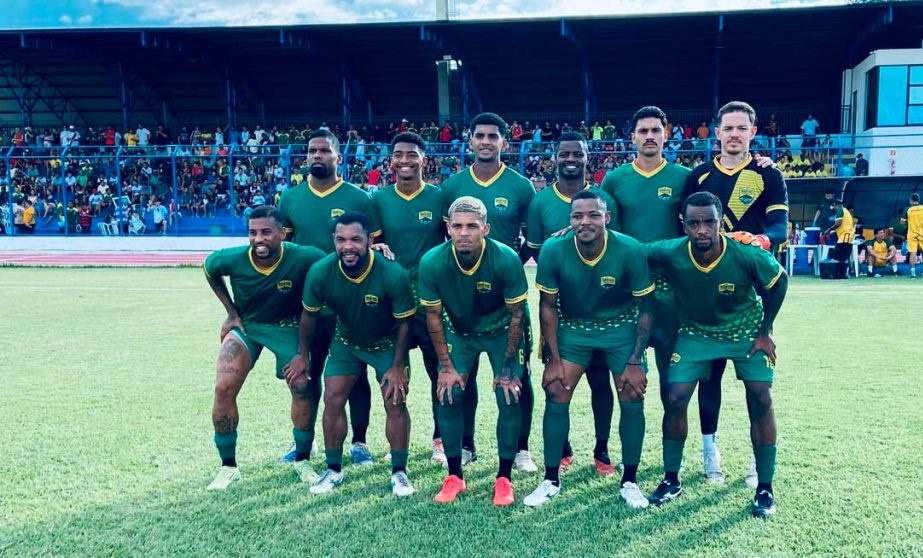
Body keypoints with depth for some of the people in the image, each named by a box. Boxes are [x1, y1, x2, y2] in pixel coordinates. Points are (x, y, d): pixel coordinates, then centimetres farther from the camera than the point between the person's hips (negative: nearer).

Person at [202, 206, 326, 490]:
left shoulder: (302, 258, -28)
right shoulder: (232, 259, -23)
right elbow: (209, 271, 1)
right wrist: (231, 312, 0)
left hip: (287, 328, -1)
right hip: (244, 325, 1)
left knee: (303, 389, -9)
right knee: (223, 388, -13)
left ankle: (302, 461, 15)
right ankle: (228, 466, 5)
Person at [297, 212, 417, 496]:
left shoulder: (393, 274, -33)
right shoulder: (320, 272, -25)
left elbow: (404, 322, -17)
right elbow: (309, 315, -5)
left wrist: (398, 366, -14)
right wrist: (303, 355, 4)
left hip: (387, 343, -2)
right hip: (345, 342, 2)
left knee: (395, 403, -6)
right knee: (333, 401, -1)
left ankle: (399, 472, 10)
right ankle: (334, 470, 16)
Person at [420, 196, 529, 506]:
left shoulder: (506, 259, -30)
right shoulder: (432, 262, -26)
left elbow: (516, 314, -17)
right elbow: (434, 316, -11)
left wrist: (507, 367, -14)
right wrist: (446, 366, -9)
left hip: (501, 331, -1)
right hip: (458, 331, 2)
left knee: (510, 396, -11)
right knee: (449, 394, -9)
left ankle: (504, 478, 5)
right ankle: (454, 475, 8)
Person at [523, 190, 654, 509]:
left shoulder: (631, 251, -23)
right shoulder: (553, 251, -22)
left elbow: (645, 308, -11)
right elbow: (548, 306, -9)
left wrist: (635, 362, -12)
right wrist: (554, 360, -9)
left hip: (621, 328, 0)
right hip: (573, 327, 1)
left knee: (632, 400, -5)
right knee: (556, 395, -7)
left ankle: (629, 482, 15)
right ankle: (551, 479, 9)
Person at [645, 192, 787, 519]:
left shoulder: (748, 257, -30)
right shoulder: (670, 254, -30)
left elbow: (779, 282, -10)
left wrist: (765, 332, -6)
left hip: (745, 331, -1)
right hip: (696, 332, 1)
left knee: (761, 399, -10)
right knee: (676, 399, -8)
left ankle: (765, 487, 6)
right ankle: (671, 480, 10)